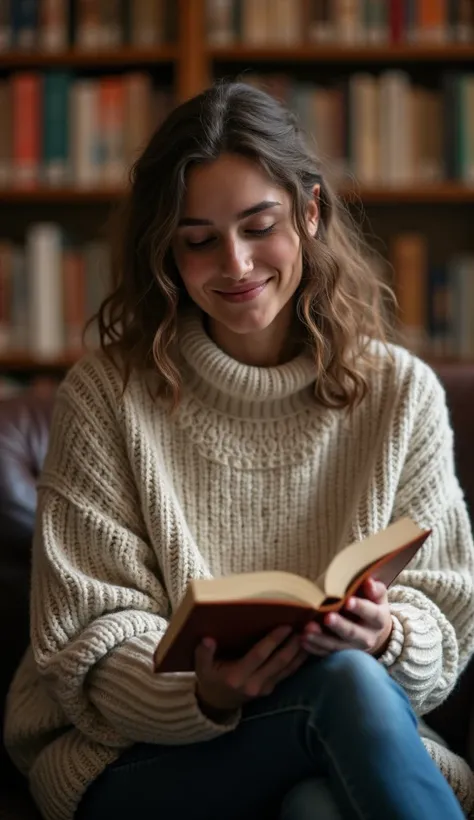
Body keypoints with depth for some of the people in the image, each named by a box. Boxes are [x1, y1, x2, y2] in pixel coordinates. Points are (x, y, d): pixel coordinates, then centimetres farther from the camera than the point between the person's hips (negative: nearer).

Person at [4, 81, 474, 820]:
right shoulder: (106, 395, 1)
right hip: (135, 759, -1)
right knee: (346, 684, -33)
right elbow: (89, 637, -2)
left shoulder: (402, 393, 7)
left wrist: (387, 635, -19)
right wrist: (203, 692, -24)